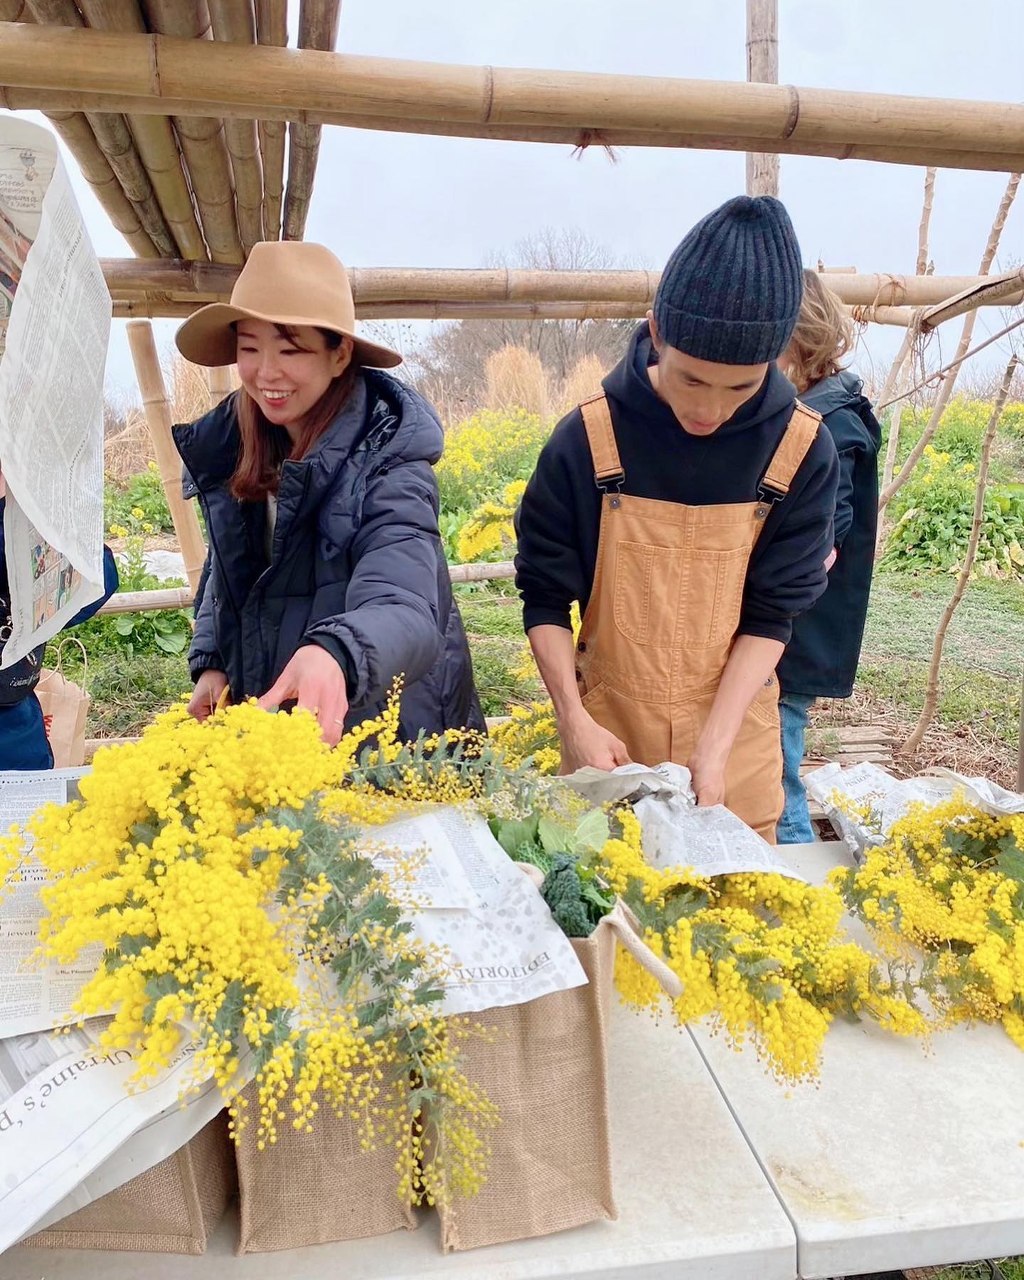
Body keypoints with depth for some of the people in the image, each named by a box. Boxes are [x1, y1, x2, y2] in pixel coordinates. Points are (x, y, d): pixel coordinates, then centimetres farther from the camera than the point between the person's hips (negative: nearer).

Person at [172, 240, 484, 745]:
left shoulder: (388, 458, -22)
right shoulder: (233, 443, -4)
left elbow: (405, 612, -37)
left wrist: (334, 655, -56)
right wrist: (211, 662, 0)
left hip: (385, 737, -5)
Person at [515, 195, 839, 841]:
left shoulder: (803, 452, -10)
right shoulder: (585, 440, -13)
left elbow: (772, 614, -7)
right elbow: (545, 599, -5)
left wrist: (713, 749, -16)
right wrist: (576, 722, -15)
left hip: (736, 730, 1)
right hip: (608, 725, 0)